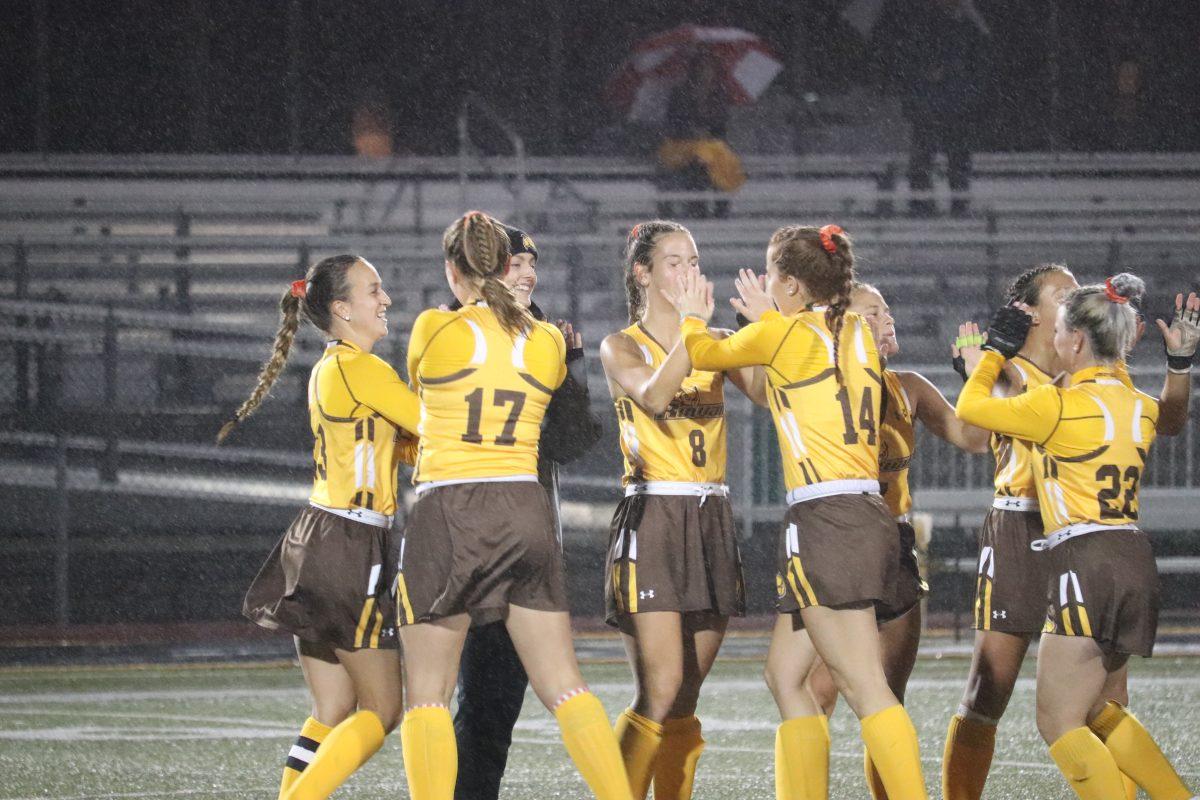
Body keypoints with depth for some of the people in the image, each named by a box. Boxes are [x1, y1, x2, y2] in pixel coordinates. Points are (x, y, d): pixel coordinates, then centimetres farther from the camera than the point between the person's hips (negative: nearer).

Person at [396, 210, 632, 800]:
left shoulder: (434, 328, -3)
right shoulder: (547, 342, 7)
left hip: (447, 513, -4)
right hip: (526, 512, 4)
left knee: (427, 694, 1)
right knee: (563, 686, 5)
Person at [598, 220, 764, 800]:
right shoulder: (621, 348, 1)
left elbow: (769, 391, -4)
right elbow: (654, 394, -20)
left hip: (712, 521, 5)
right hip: (652, 519, -5)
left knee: (684, 702, 5)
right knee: (660, 692, -15)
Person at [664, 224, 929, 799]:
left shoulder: (783, 333, -5)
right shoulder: (856, 332, 14)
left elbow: (706, 355, 13)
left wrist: (693, 319, 34)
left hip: (826, 520, -8)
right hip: (869, 513, 8)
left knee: (865, 687, -14)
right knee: (784, 670, 17)